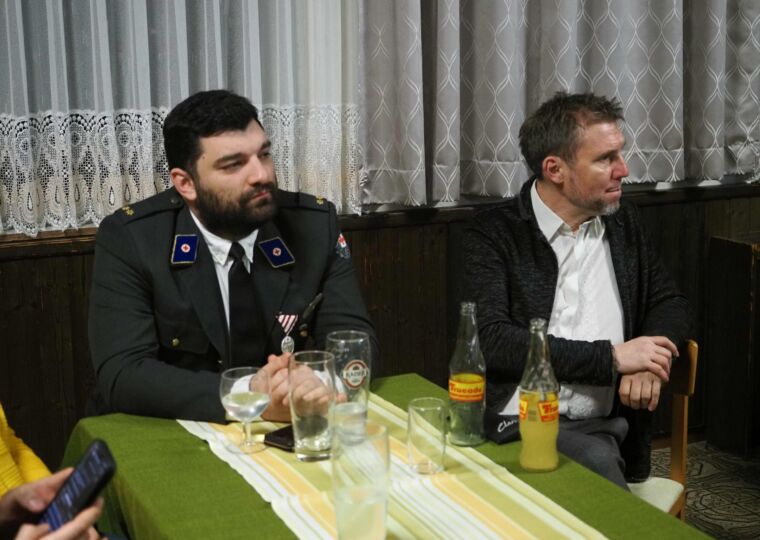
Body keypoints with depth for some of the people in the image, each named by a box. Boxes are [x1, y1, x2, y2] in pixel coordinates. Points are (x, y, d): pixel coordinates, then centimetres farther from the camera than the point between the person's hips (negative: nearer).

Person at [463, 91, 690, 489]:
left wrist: (647, 361, -2)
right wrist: (611, 357, -11)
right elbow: (490, 339, -12)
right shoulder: (492, 236, -1)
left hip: (597, 431, 4)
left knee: (597, 461, -30)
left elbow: (669, 302, 21)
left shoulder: (623, 224, 15)